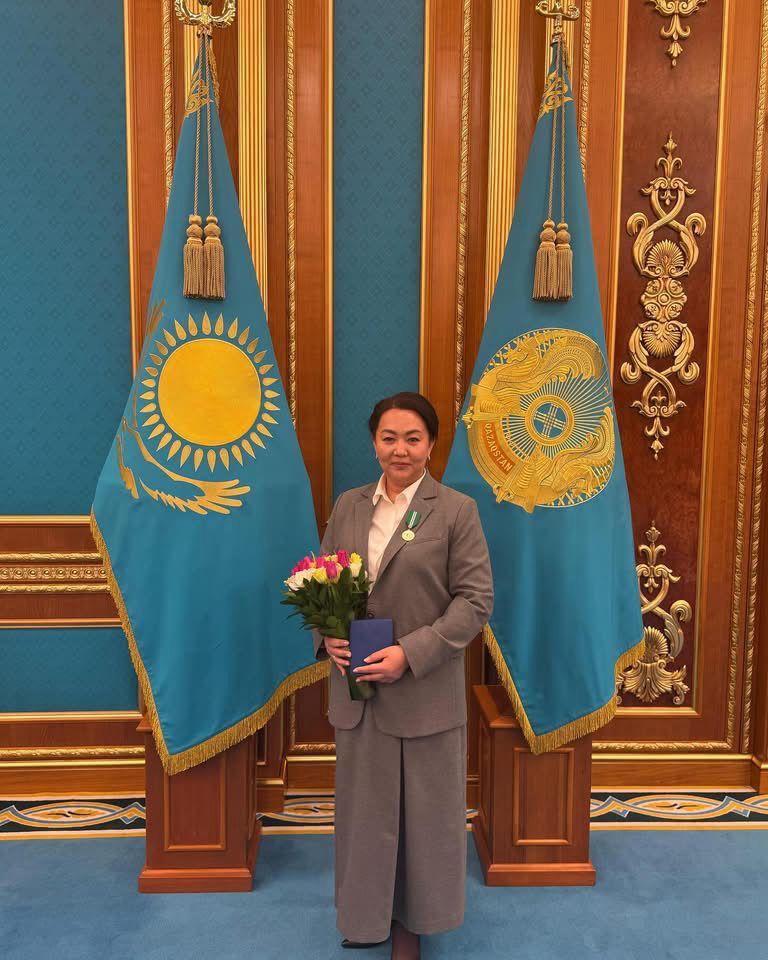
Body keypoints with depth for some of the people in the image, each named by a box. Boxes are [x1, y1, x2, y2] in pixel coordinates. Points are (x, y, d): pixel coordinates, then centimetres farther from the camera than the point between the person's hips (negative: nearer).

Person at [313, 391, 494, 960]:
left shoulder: (456, 510, -8)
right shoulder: (348, 506, 5)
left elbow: (476, 599, -11)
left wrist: (410, 653, -19)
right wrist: (326, 636, -9)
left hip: (426, 691, -3)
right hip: (357, 687, 4)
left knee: (423, 810, 14)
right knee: (365, 805, 19)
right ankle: (368, 912, 43)